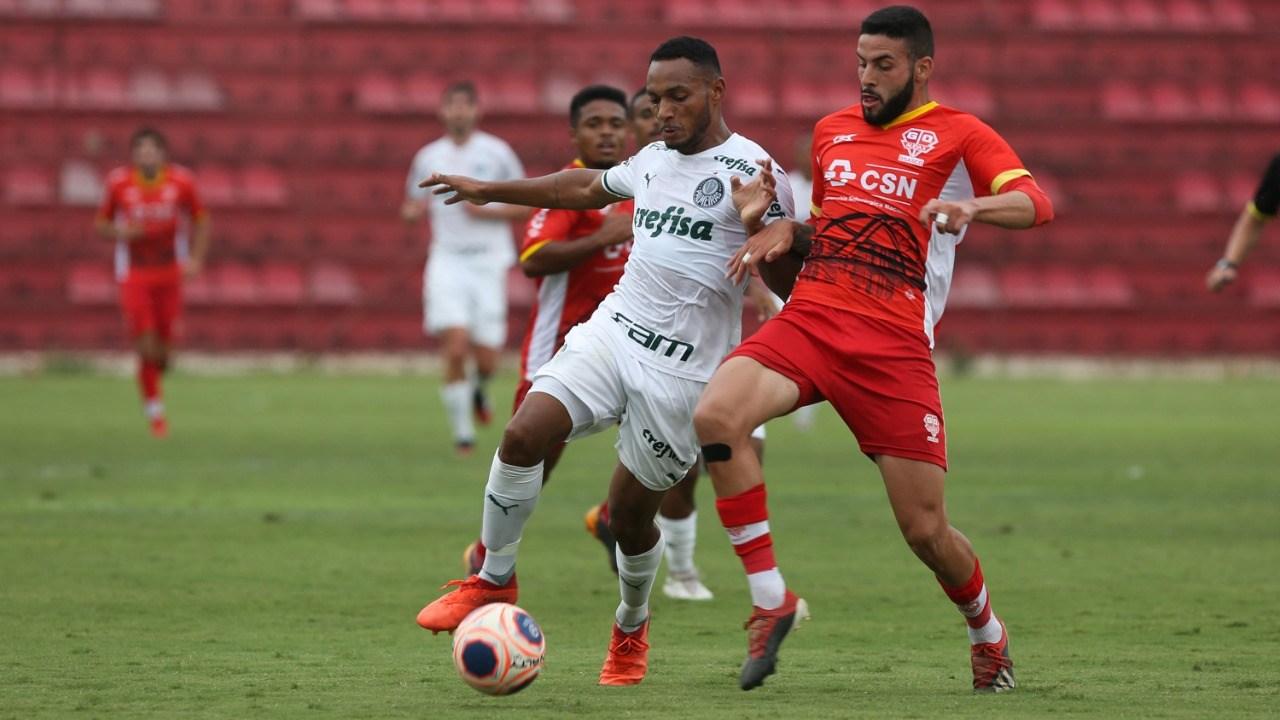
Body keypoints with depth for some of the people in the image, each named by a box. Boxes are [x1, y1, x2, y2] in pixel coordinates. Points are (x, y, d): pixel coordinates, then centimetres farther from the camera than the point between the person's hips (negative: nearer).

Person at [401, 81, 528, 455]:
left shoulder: (497, 153, 0)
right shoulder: (428, 157, 7)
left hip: (488, 262, -1)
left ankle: (478, 390, 34)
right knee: (455, 349, -16)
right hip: (447, 260, 1)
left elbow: (524, 206, 3)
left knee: (486, 358, -3)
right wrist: (413, 211, -6)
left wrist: (487, 212, -14)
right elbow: (412, 207, 18)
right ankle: (462, 432, -5)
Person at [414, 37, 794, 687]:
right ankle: (494, 580, 0)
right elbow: (585, 189, 31)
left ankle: (631, 629, 31)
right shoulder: (653, 160, 11)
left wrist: (760, 225, -33)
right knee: (523, 434, -17)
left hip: (682, 371, -5)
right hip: (613, 333, 5)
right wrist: (490, 191, 35)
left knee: (630, 512, 2)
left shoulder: (751, 171, -10)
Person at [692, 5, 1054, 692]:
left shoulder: (957, 135, 5)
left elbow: (1035, 203, -11)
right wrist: (784, 232, 12)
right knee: (714, 415, -27)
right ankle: (770, 601, -15)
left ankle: (987, 632, 29)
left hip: (894, 347, -4)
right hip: (807, 322, 4)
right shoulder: (832, 131, 21)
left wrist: (972, 206, -31)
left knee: (925, 530, -5)